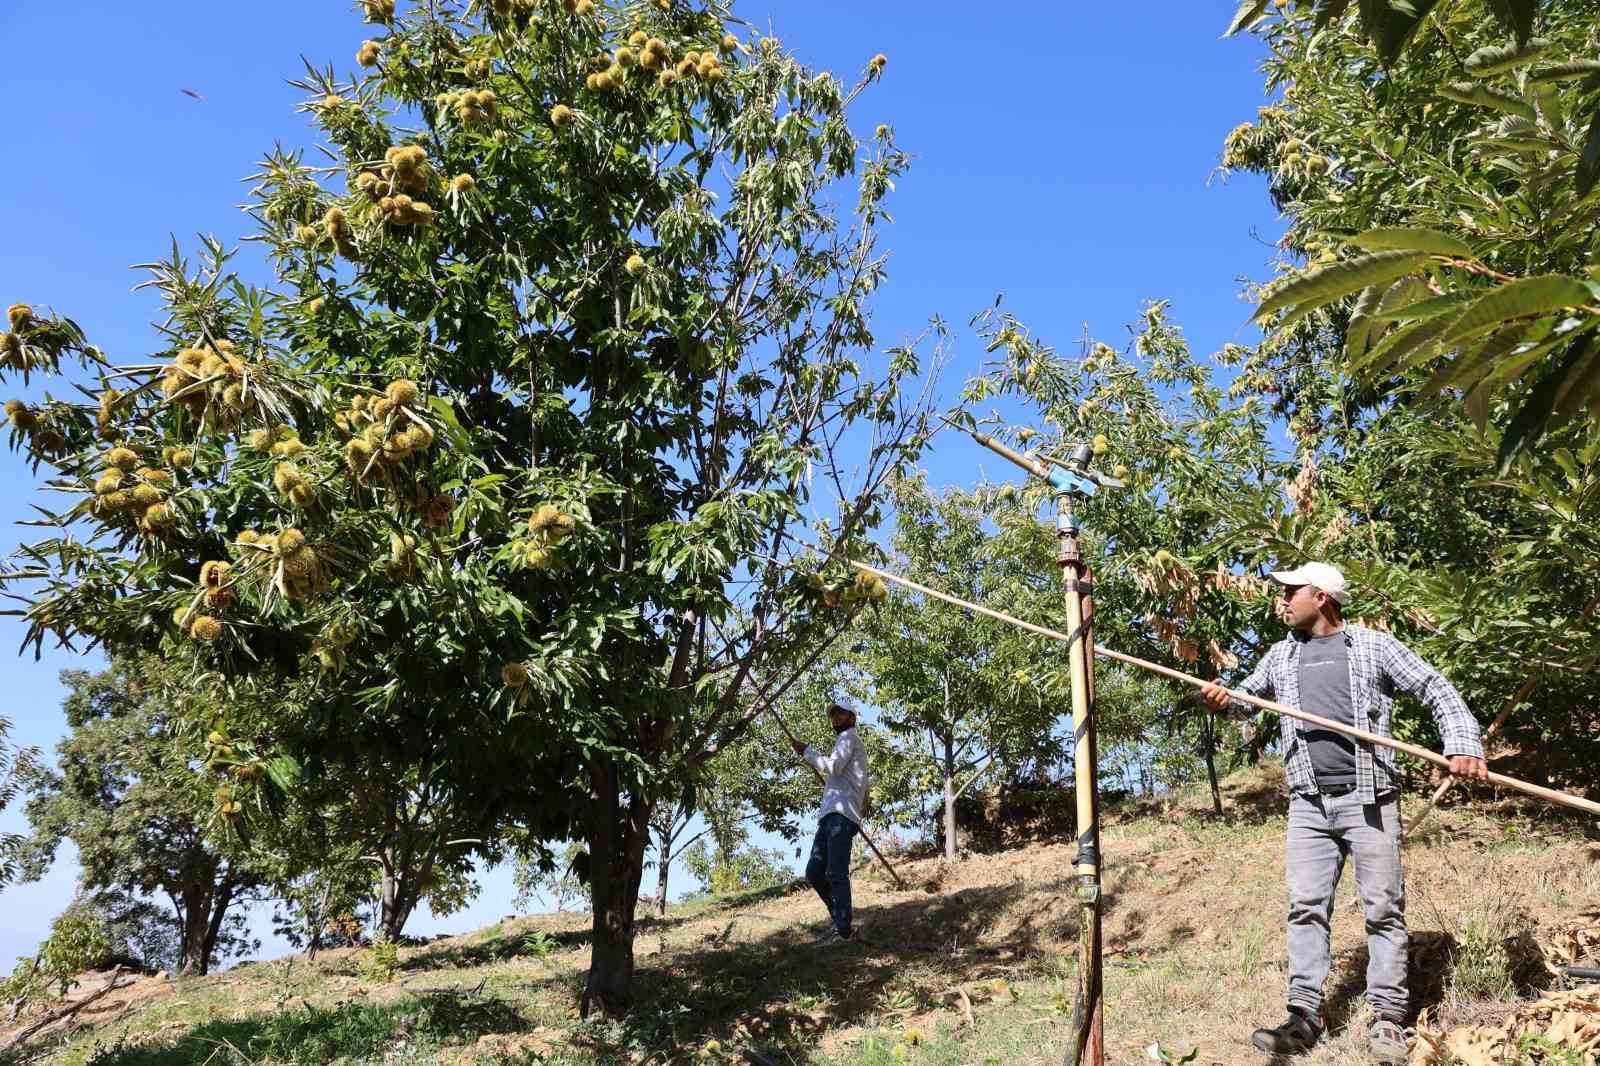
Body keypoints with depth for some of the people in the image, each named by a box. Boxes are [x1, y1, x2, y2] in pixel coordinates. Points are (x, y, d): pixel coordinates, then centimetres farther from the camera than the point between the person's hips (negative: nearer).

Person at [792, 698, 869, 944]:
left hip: (841, 815, -10)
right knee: (814, 872, 3)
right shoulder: (849, 742, 34)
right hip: (829, 815, 10)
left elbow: (834, 767, -12)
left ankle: (843, 930, -19)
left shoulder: (849, 736, 6)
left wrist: (807, 752, -2)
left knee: (836, 873, -16)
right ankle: (840, 920, 9)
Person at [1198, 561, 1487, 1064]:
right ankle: (1304, 1017, 4)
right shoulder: (1282, 656, 15)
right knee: (1305, 907, 1)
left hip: (1368, 798, -4)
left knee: (1382, 908, 0)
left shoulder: (1373, 645, 2)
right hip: (1308, 804, 4)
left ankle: (1388, 1018, 8)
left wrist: (1463, 743, -13)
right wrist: (1222, 700, -2)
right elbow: (1246, 696, 23)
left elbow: (1436, 691, 3)